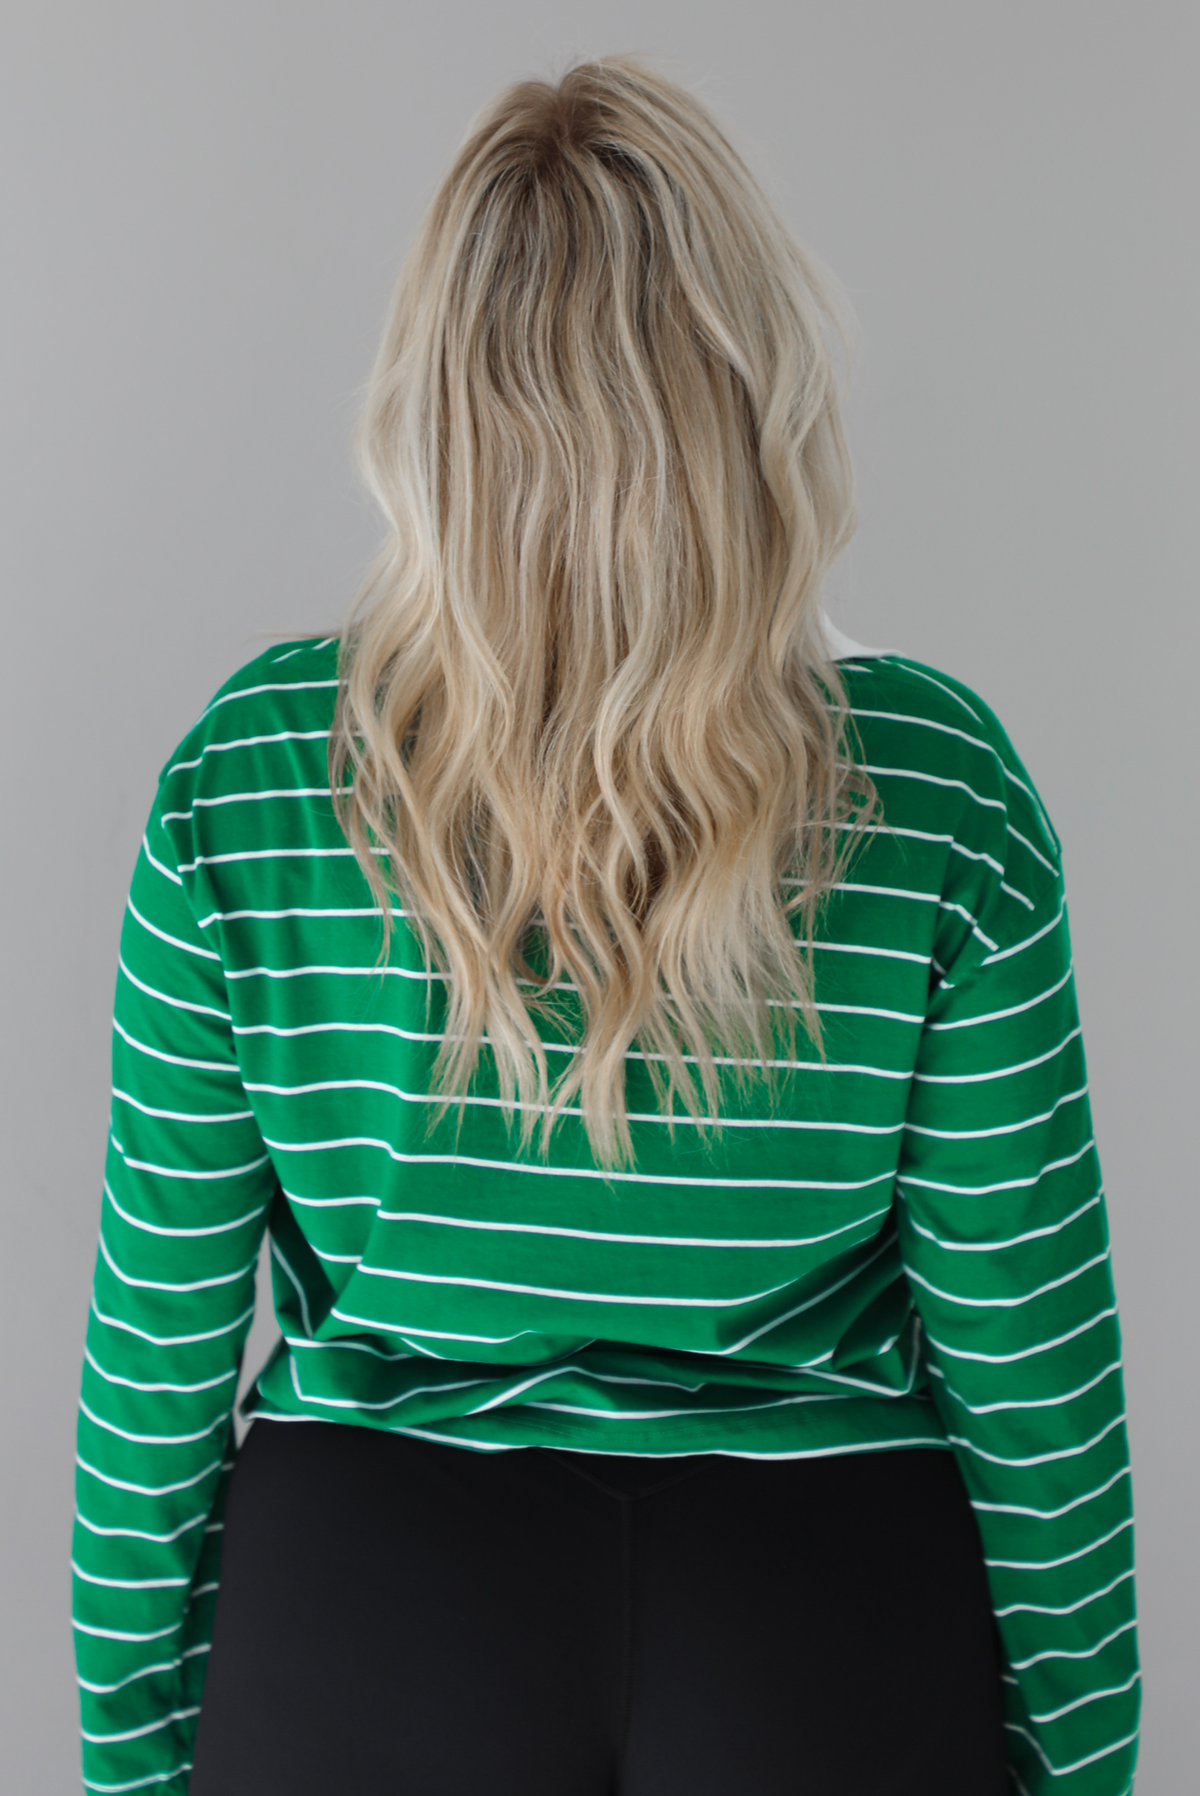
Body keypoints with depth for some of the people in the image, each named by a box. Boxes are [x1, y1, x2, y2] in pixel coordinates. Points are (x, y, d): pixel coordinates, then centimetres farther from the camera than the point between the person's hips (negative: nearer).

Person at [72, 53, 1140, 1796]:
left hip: (359, 1604, 1)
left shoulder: (244, 777, -13)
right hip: (830, 1643, 0)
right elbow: (1026, 1350, -8)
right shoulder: (938, 790, -15)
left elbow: (161, 1326, -6)